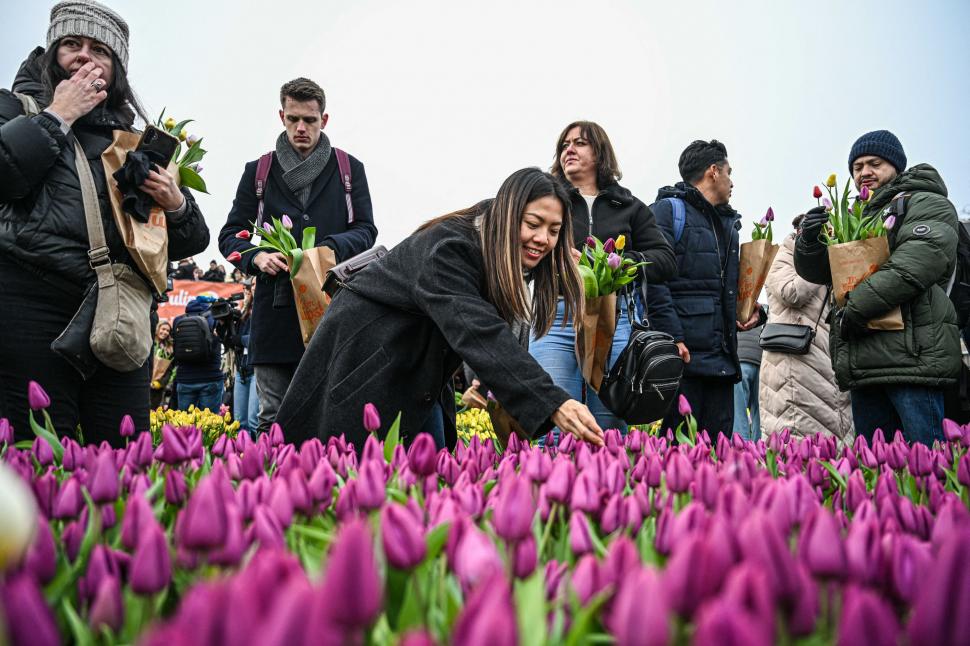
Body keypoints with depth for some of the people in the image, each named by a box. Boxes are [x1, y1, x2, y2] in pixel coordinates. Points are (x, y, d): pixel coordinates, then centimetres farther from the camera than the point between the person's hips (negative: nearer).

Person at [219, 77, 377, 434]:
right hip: (276, 309, 1)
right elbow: (229, 235, 12)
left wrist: (330, 249, -14)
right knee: (273, 419, 3)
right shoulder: (259, 172, 13)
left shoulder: (349, 169, 12)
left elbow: (366, 230, 8)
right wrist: (257, 257, -10)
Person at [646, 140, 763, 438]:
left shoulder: (728, 222, 26)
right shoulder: (668, 210, -1)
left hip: (722, 358, 8)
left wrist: (751, 310, 13)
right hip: (682, 354, -8)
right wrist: (673, 338, -22)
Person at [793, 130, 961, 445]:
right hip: (865, 362, 7)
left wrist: (857, 306, -15)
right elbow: (817, 271, 18)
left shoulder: (927, 204, 4)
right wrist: (810, 242, -4)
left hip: (912, 353, -7)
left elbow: (919, 262, -14)